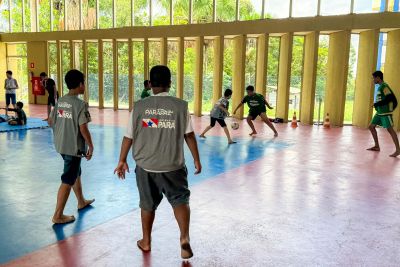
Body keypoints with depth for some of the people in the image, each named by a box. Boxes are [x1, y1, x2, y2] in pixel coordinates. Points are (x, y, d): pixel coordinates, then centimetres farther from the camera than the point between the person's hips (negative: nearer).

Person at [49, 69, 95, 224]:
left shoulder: (60, 101, 5)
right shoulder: (80, 104, -17)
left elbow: (51, 121, 11)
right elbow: (83, 128, -20)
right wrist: (90, 147, -10)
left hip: (61, 145, 8)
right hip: (74, 147, -8)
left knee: (76, 173, 25)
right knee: (67, 181, 0)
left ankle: (81, 202, 42)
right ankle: (58, 215, 7)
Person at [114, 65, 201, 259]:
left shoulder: (139, 106, -3)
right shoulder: (180, 106, -6)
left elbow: (128, 137, 0)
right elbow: (189, 135, -5)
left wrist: (122, 161, 11)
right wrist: (196, 159, 6)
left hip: (145, 165, 2)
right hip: (172, 166, -2)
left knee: (148, 204, 18)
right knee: (180, 200, 12)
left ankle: (146, 241, 33)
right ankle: (184, 238, -6)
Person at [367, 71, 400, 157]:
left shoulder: (384, 86, -12)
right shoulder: (380, 87, 15)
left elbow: (390, 98, -21)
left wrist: (378, 104, -18)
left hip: (386, 112, -10)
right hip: (379, 112, 10)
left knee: (390, 129, -10)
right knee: (371, 126, 10)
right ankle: (377, 146, 18)